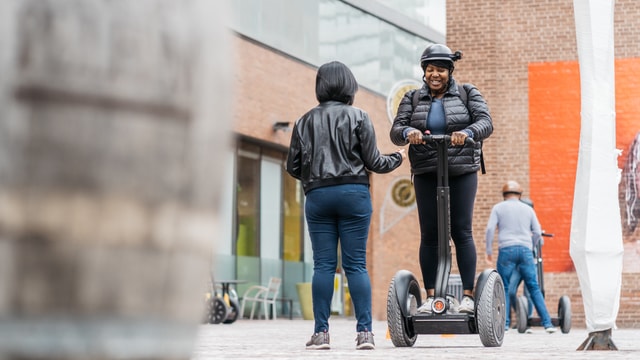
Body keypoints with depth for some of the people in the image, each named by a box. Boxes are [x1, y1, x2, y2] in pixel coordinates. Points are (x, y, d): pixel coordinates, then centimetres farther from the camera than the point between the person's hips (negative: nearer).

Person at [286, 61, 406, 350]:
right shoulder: (358, 117, 2)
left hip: (317, 196, 2)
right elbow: (373, 162, 0)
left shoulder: (305, 121, 10)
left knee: (323, 265, 2)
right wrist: (397, 158, 19)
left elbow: (293, 167, 10)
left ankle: (321, 332, -1)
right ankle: (364, 331, -5)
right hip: (353, 194, -2)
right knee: (356, 264, -2)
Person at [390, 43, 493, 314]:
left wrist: (468, 132, -31)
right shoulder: (412, 98, 11)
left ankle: (468, 295, -3)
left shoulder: (468, 94, 5)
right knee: (429, 234, 1)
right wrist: (408, 132, -24)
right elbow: (396, 131, 0)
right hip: (426, 174, 2)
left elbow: (486, 123, -9)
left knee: (461, 232, -6)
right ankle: (430, 296, 4)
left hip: (462, 172, -2)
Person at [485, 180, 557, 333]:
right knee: (534, 288, 4)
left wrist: (489, 251, 7)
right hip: (525, 250, 2)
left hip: (506, 249, -2)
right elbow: (537, 232, 11)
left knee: (504, 288, 4)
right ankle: (547, 323, -2)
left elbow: (490, 229, 0)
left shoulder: (498, 207, 11)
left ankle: (504, 323, -5)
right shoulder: (528, 209, 17)